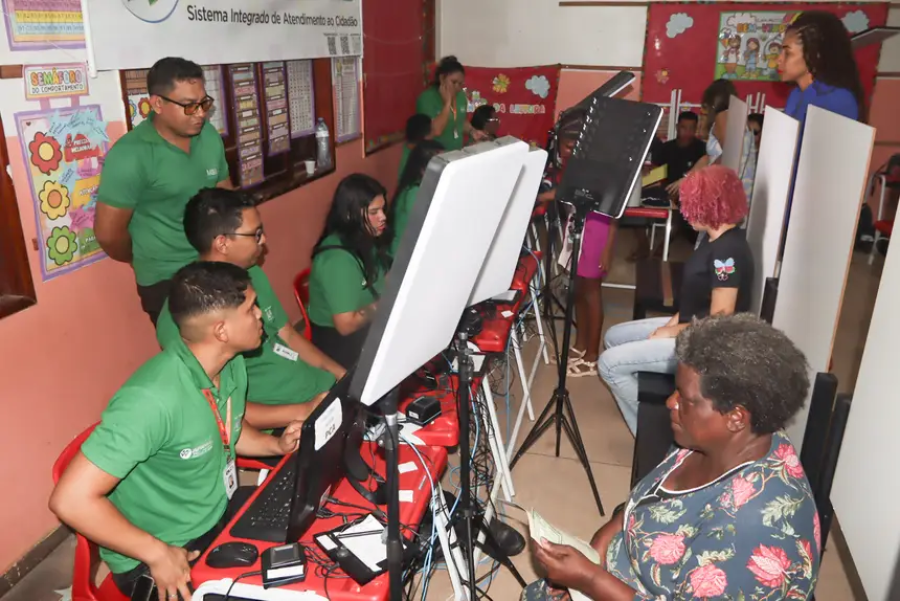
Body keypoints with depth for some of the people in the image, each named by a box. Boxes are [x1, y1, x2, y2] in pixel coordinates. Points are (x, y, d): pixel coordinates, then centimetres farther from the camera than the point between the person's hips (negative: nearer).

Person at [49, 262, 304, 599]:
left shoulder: (232, 365, -5)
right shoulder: (153, 399, -32)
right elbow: (71, 499, -29)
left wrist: (277, 445, -4)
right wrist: (158, 553, -23)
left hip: (221, 515, 7)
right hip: (155, 558, -7)